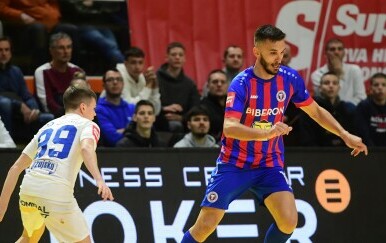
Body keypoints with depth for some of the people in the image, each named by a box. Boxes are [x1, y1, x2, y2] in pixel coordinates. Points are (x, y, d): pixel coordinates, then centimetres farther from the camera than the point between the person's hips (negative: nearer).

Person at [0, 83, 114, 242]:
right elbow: (86, 148, -15)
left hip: (28, 189, 6)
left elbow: (16, 168, 23)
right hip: (56, 194, -6)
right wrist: (99, 179, -28)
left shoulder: (47, 127, 27)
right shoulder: (87, 125, 11)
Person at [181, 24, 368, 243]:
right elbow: (229, 128, -31)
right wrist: (267, 133, -45)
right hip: (234, 165, -3)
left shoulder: (290, 78, -5)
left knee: (289, 222, -17)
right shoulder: (241, 84, -19)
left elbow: (316, 112, 12)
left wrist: (345, 135, 3)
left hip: (270, 165, 3)